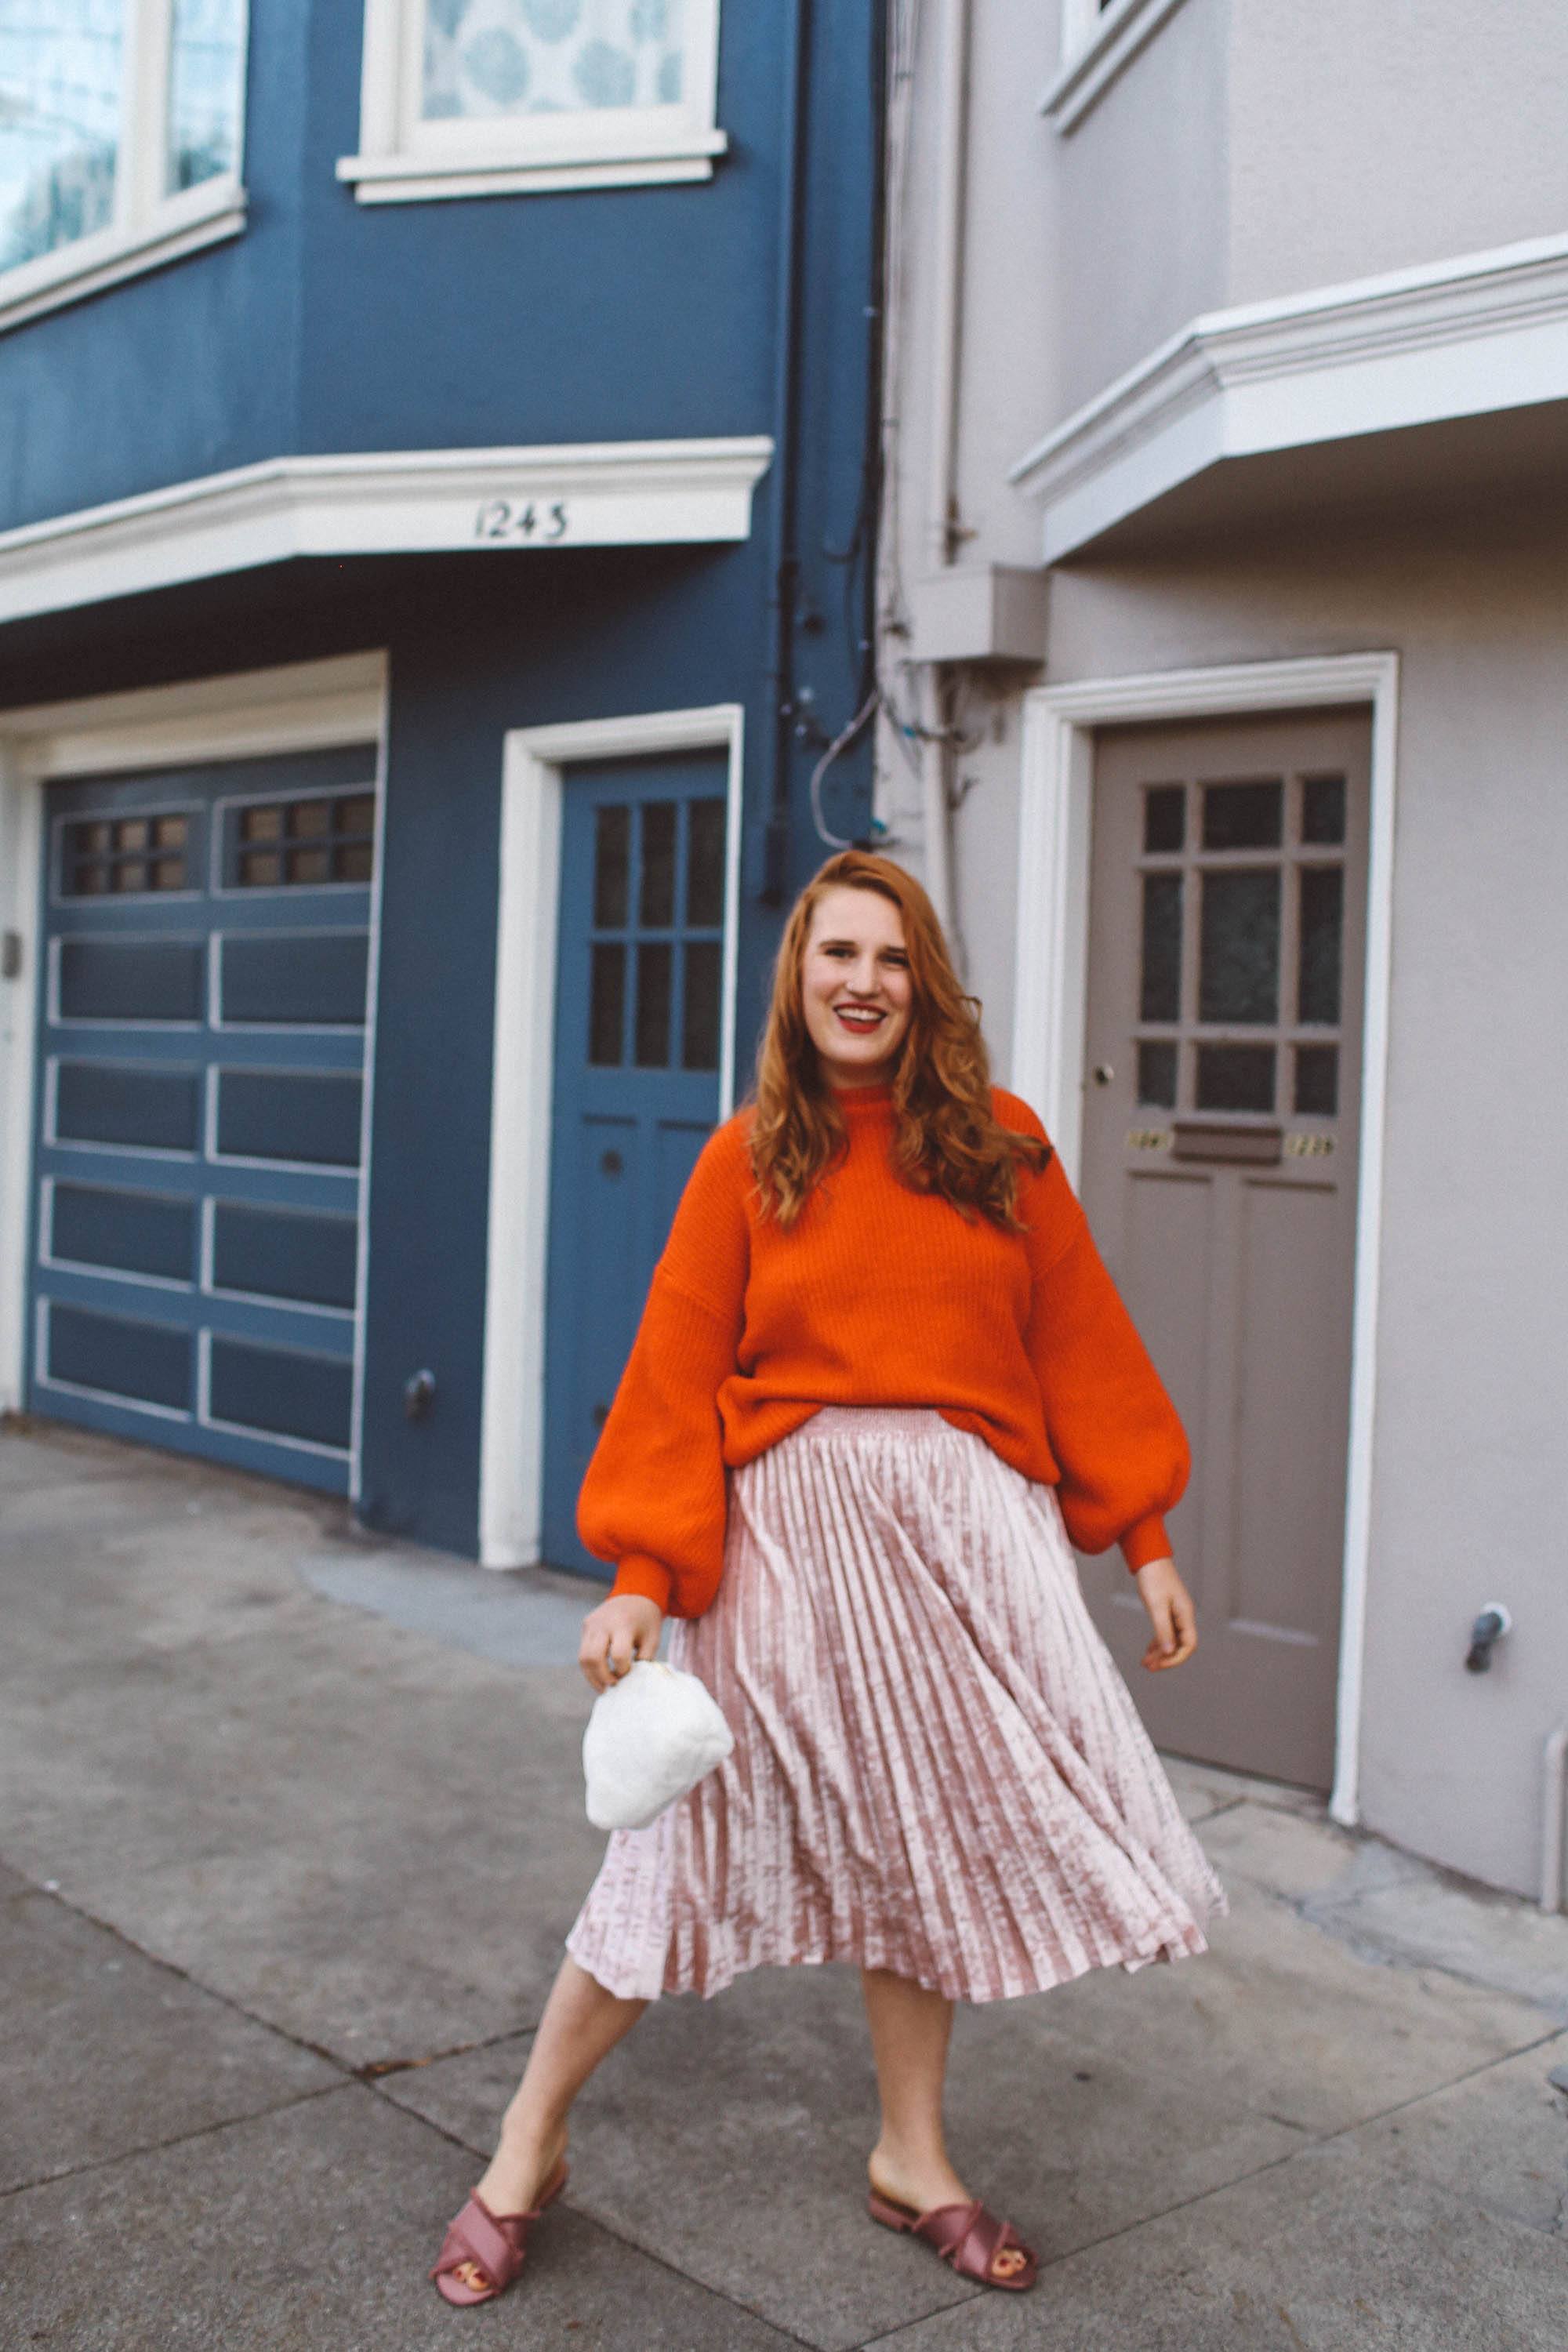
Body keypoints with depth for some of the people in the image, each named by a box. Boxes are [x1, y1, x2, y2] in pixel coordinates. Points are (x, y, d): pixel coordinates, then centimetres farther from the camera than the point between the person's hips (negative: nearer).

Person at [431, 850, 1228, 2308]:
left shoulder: (1001, 1147, 4)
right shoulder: (748, 1159, 0)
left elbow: (1080, 1350, 6)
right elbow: (676, 1368, -4)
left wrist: (1145, 1542, 6)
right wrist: (642, 1573, -11)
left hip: (965, 1528, 2)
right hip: (788, 1528, -2)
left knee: (926, 1833, 12)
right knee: (699, 1835, 1)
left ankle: (912, 2159, 31)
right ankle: (529, 2144, 20)